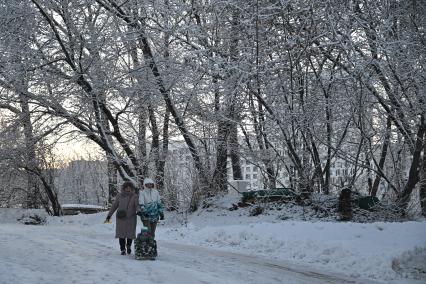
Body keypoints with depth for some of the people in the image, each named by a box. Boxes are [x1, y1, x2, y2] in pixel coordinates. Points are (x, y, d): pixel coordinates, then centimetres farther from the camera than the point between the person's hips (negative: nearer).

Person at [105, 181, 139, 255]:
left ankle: (129, 245, 27)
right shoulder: (119, 196, 2)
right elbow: (114, 206, 7)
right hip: (121, 218, 0)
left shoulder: (134, 196, 0)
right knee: (121, 234, -3)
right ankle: (123, 249, 11)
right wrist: (109, 215, 4)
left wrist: (138, 211, -32)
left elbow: (137, 205, -10)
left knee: (130, 233, -2)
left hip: (131, 218, 0)